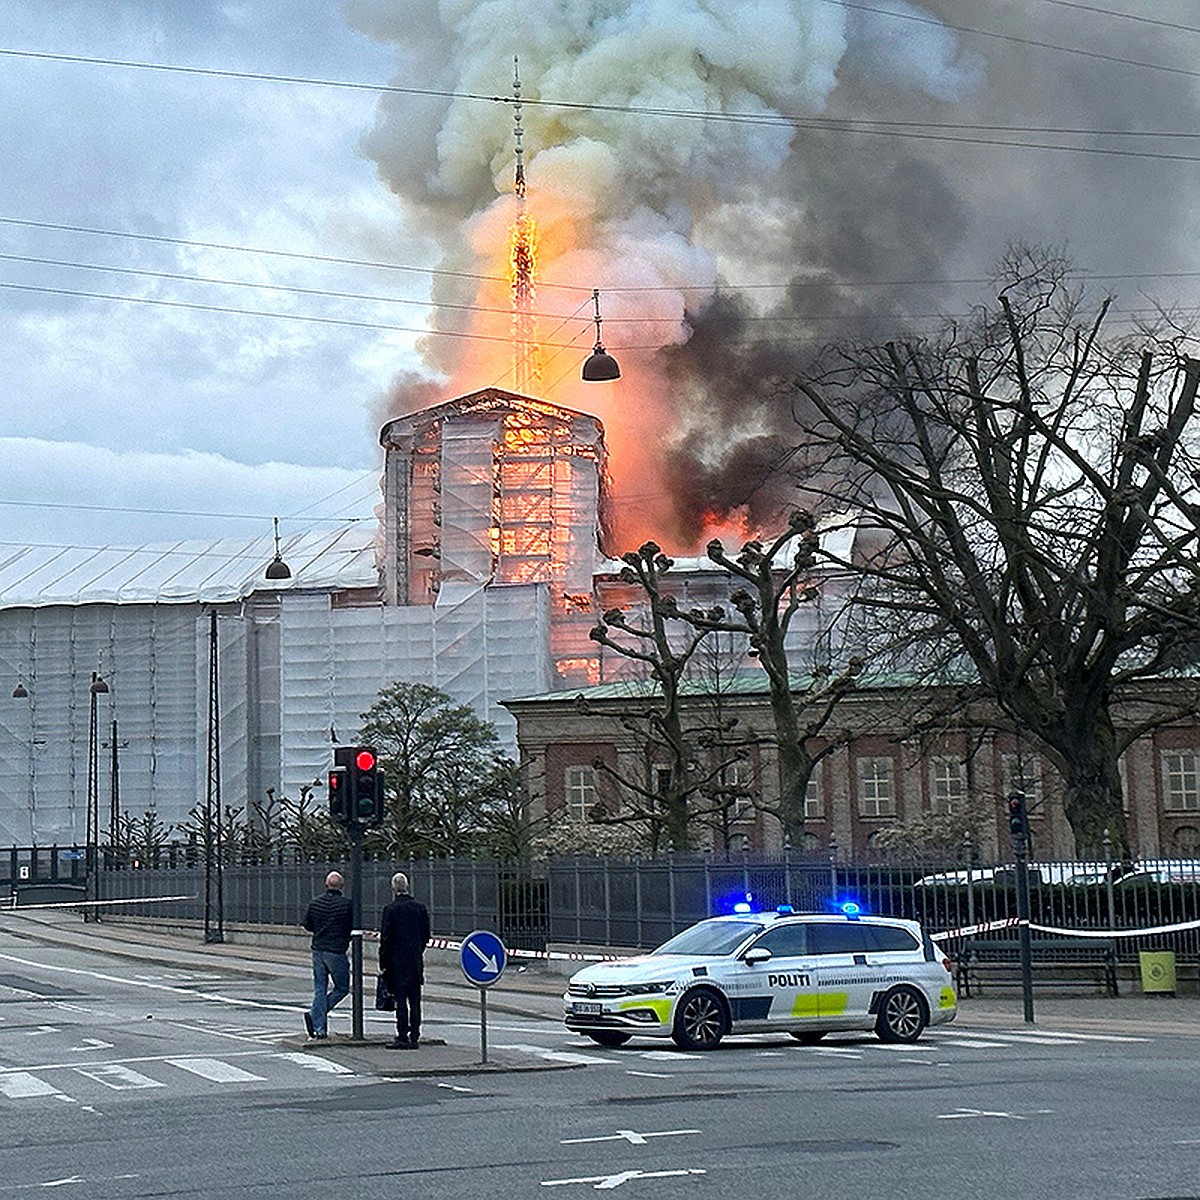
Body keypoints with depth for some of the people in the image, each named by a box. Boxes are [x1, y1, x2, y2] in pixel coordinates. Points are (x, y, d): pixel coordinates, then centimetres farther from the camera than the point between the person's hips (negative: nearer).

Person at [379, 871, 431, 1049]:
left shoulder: (391, 910, -10)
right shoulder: (420, 908, 3)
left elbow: (386, 939, -9)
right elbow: (426, 935, 8)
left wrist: (383, 963, -2)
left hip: (397, 962, -4)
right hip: (416, 962, 4)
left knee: (401, 1001, -2)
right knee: (415, 1000, 8)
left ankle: (403, 1037, -4)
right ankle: (415, 1037, 10)